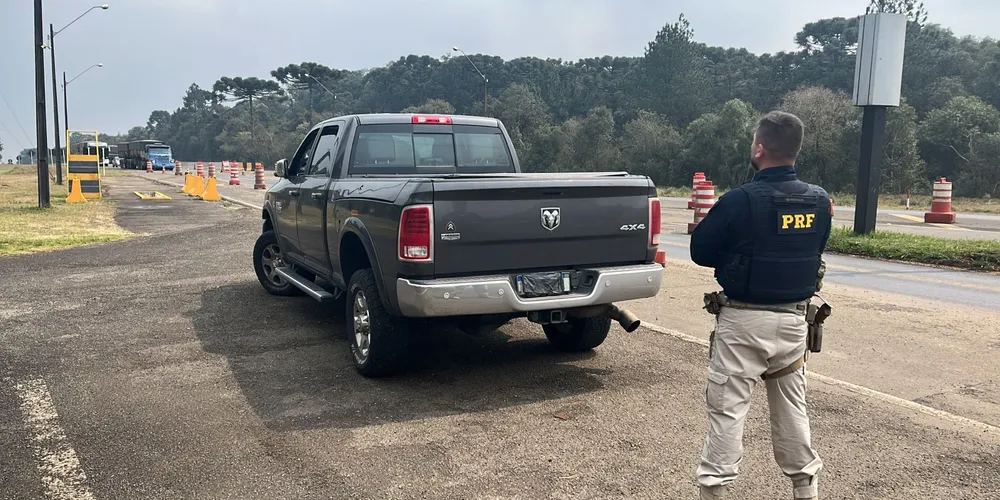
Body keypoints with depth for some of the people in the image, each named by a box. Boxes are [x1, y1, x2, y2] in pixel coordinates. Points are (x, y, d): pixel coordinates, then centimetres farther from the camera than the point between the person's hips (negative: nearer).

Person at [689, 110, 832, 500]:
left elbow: (700, 252, -7)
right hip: (794, 320, 6)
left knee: (727, 409, 2)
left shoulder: (740, 201, -18)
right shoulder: (820, 202, 0)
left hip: (744, 320, -5)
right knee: (792, 407, 18)